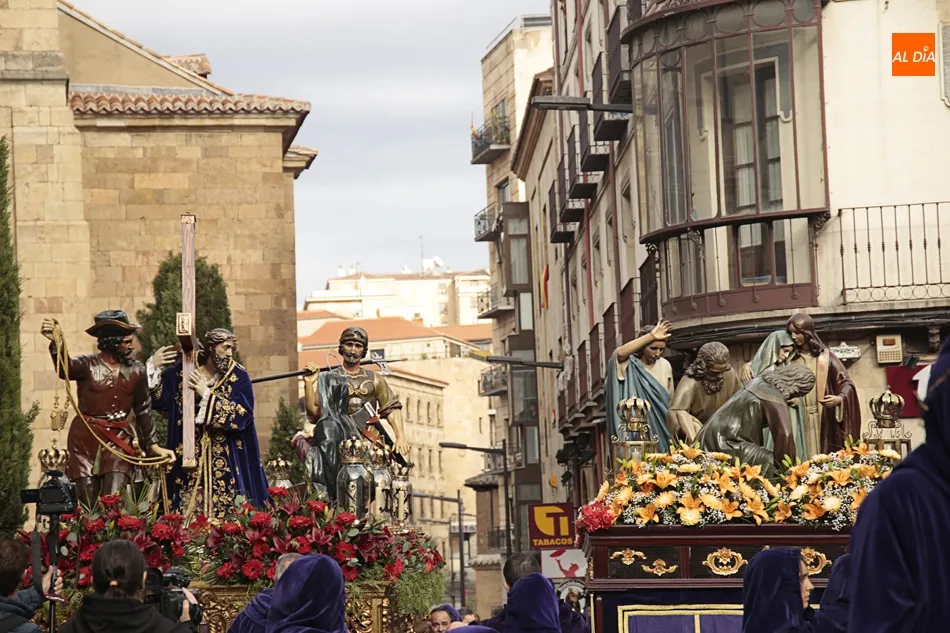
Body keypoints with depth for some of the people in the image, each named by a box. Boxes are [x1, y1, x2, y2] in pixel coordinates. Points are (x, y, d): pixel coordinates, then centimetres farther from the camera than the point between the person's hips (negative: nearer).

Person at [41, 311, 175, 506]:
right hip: (86, 440, -2)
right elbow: (65, 368, -30)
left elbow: (143, 409, 15)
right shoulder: (87, 365, -7)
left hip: (120, 441, 2)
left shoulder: (136, 370, 4)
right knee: (88, 506, -1)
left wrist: (153, 444, 16)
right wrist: (56, 343, -51)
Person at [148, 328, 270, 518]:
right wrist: (153, 367, -9)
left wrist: (207, 394, -16)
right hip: (189, 458, 1)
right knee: (188, 513, 0)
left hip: (226, 462, -1)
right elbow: (158, 397, 4)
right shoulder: (183, 371, 3)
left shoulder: (239, 377, -2)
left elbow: (242, 415, -14)